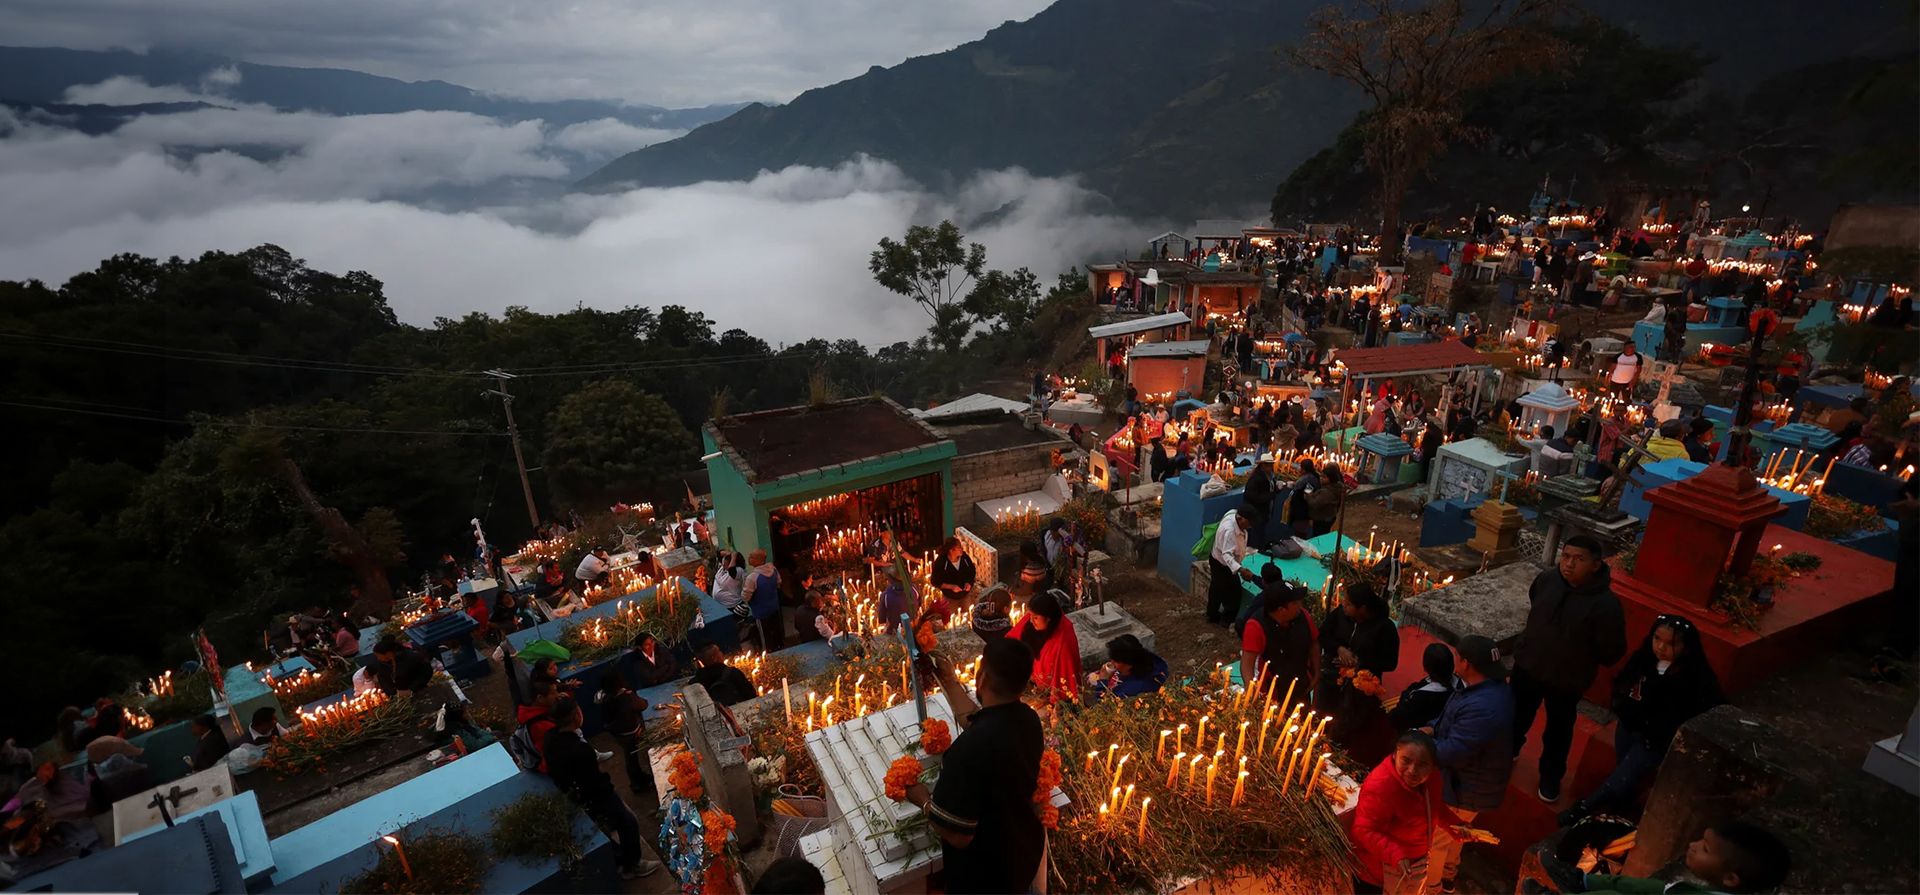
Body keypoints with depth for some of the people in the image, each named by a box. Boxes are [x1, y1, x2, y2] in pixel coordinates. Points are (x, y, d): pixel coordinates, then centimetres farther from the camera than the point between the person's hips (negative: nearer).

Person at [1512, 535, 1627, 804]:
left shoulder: (1605, 604, -27)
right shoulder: (1546, 579, -15)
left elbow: (1612, 651, -17)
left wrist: (1582, 663, -5)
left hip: (1567, 680, -3)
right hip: (1527, 665, 3)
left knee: (1558, 731, 19)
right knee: (1517, 716, 24)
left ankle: (1550, 776, 42)